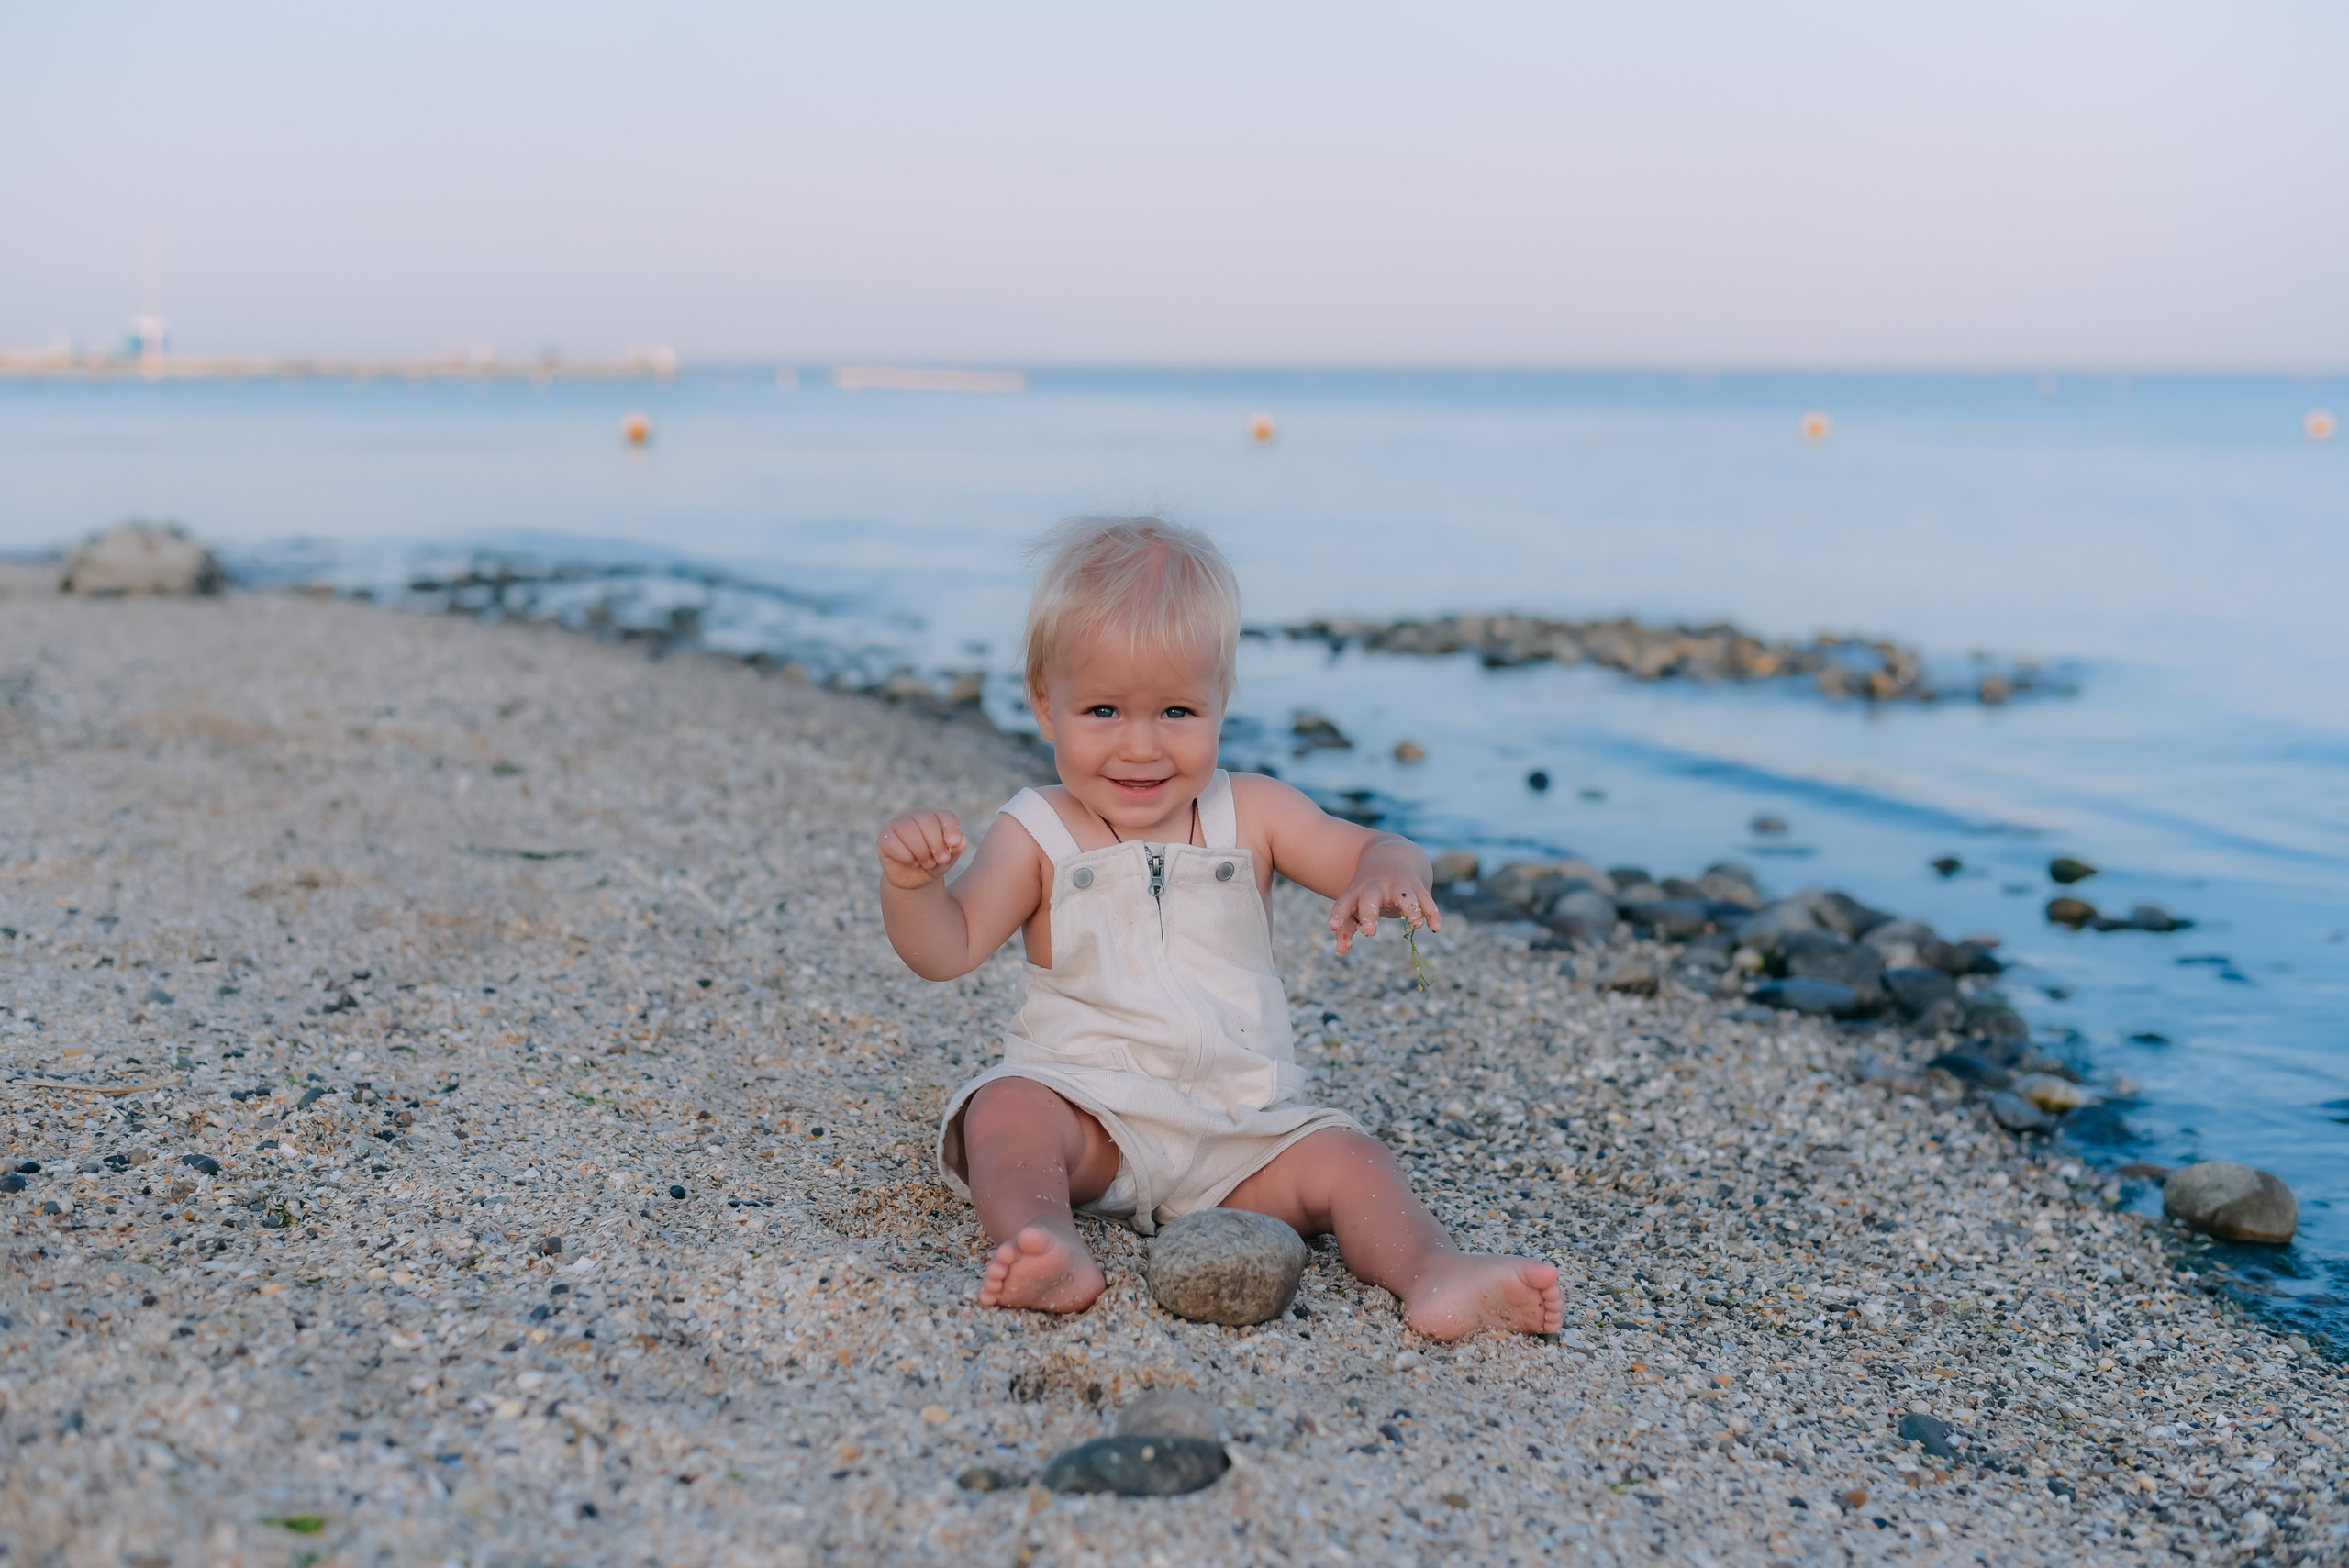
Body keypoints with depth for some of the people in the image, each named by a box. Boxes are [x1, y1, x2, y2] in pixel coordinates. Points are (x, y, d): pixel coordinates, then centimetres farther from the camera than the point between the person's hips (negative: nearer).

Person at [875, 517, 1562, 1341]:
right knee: (1007, 1110, -31)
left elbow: (1377, 853, 1)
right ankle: (1049, 1248, -50)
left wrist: (1387, 877, -24)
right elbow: (946, 949, -7)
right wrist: (910, 880, -28)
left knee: (1346, 1159, -20)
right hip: (1085, 1106, -2)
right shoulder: (1038, 835, 0)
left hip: (1240, 1128, 2)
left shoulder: (1250, 815, 4)